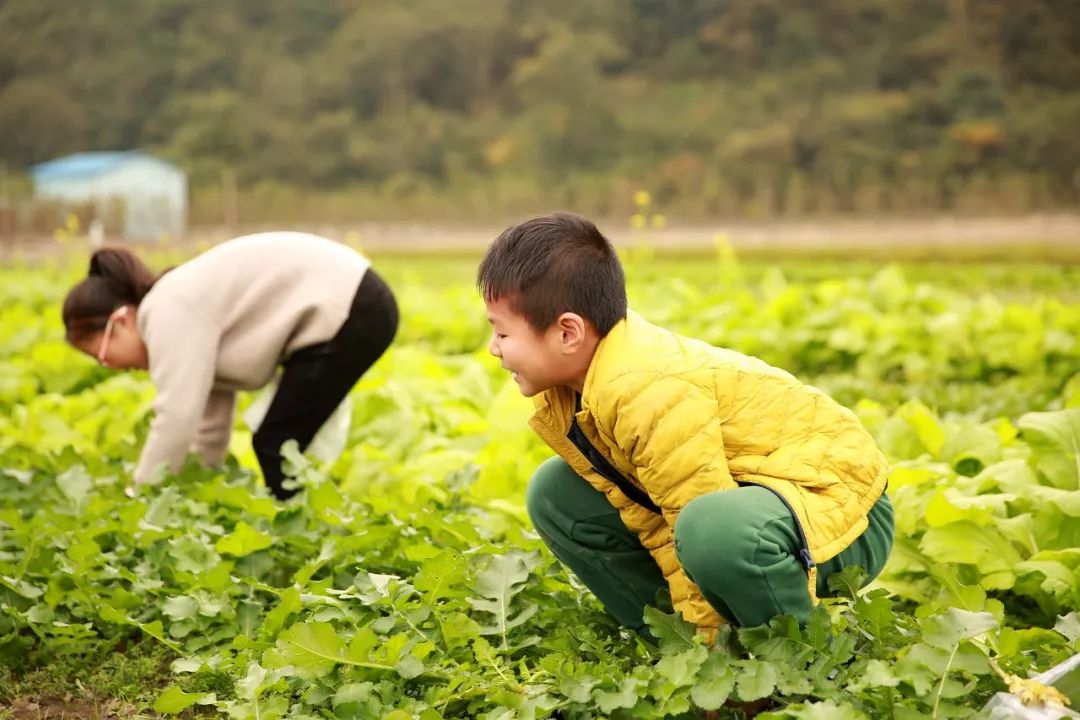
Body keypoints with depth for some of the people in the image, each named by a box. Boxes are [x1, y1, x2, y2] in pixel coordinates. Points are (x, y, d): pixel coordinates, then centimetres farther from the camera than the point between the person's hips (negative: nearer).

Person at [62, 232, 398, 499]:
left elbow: (176, 420, -18)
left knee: (276, 446, -5)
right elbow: (209, 423, 18)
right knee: (277, 445, 13)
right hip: (349, 306, 10)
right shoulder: (176, 311, 15)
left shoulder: (170, 315, -15)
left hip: (349, 311, -10)